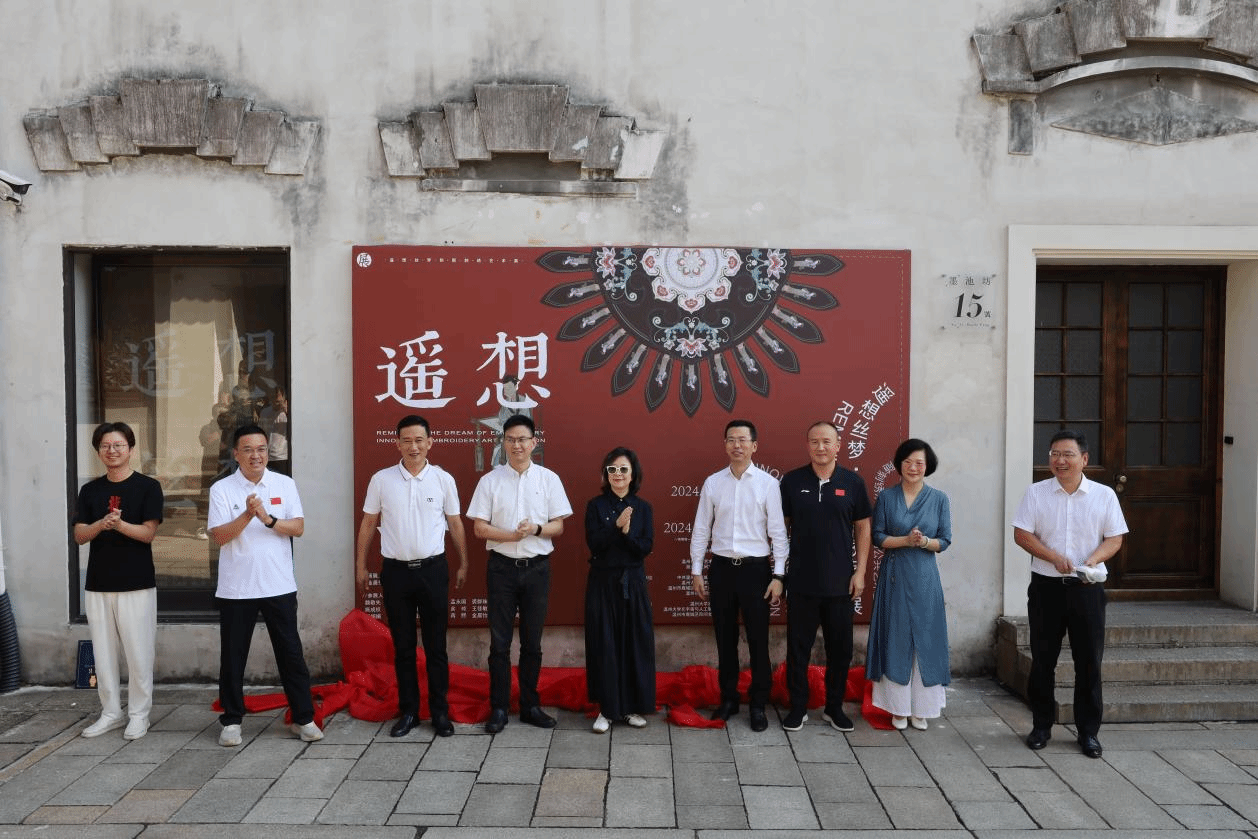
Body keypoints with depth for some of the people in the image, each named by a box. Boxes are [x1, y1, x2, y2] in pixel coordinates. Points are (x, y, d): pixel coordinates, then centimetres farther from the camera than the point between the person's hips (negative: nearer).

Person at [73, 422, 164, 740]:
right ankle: (111, 712, 22)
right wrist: (102, 524, -18)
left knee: (138, 652, -1)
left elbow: (148, 533, -9)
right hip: (97, 585, 4)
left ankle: (138, 714, 10)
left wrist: (120, 524, -28)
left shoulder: (148, 487, -3)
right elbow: (79, 535, 3)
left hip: (137, 584, -4)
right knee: (103, 652, 10)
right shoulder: (90, 490, 9)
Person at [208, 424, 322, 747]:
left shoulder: (285, 484, 3)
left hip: (279, 586, 1)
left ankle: (303, 718, 15)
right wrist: (248, 514, -25)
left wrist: (268, 519, -20)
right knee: (232, 657, 9)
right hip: (235, 589, -1)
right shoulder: (221, 489, -2)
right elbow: (219, 536, -10)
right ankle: (231, 721, 24)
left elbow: (298, 527, -3)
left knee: (291, 653, 6)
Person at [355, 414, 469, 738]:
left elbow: (455, 525, 6)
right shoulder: (381, 480, 0)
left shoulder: (443, 479, -1)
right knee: (403, 647, 10)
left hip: (433, 569, -1)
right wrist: (360, 566, 8)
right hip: (395, 571, 1)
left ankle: (440, 711, 16)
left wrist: (463, 564, 8)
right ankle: (408, 711, 21)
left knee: (436, 645, 6)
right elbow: (368, 524, 8)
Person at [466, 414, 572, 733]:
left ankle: (530, 706, 23)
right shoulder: (490, 480, -1)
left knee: (532, 642, 10)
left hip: (537, 567, 1)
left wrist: (536, 529, -19)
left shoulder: (549, 479, 1)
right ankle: (498, 708, 16)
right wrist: (513, 535, -17)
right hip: (502, 566, -1)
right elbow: (479, 528, -3)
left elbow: (558, 527, 1)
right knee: (499, 641, 5)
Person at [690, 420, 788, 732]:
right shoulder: (712, 482, 2)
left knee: (758, 640, 5)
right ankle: (728, 698, 27)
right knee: (725, 639, 13)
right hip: (721, 567, 2)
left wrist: (778, 576, -7)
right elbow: (701, 529, 6)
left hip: (755, 568, -2)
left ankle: (758, 705, 20)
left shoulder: (767, 483, -5)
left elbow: (777, 531, -3)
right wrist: (696, 571, 4)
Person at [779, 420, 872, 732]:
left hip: (840, 582, 1)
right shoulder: (792, 481, 0)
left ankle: (834, 707, 26)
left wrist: (860, 571, 0)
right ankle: (798, 707, 21)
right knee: (798, 647, 7)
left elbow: (863, 528, 5)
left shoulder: (852, 482, 1)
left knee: (840, 648, 10)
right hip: (801, 581, 0)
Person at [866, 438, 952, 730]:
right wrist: (905, 540, -16)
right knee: (895, 640, 3)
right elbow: (878, 537, -1)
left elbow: (945, 540, 2)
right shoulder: (886, 497, 2)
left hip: (925, 578, 1)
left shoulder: (939, 499, 3)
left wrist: (924, 542, -17)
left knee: (925, 640, 3)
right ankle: (898, 708, 12)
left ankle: (921, 708, 14)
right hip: (895, 577, 0)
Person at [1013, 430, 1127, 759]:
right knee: (1043, 660, 7)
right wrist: (1055, 557, -15)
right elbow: (1021, 534, -2)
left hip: (1087, 588, 0)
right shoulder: (1036, 493, 2)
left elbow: (1114, 539, 3)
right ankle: (1041, 726, 21)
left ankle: (1088, 731, 18)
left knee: (1089, 662, 5)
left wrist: (1093, 560, -16)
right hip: (1046, 586, 0)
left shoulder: (1104, 495, 3)